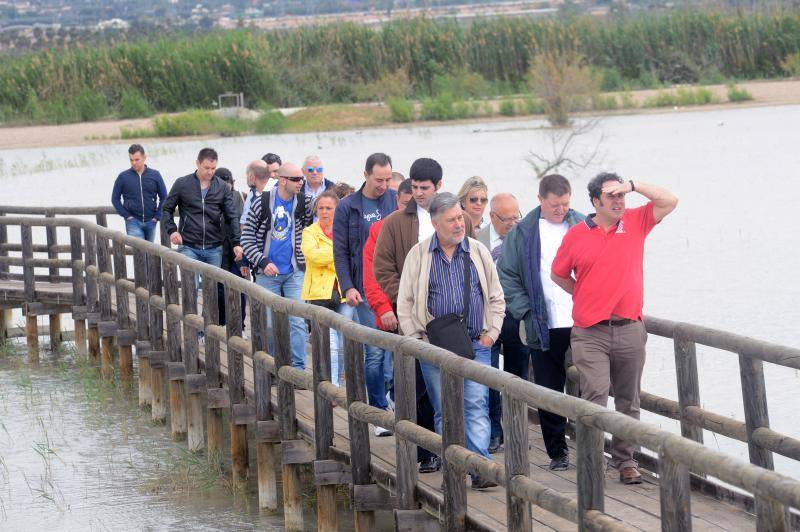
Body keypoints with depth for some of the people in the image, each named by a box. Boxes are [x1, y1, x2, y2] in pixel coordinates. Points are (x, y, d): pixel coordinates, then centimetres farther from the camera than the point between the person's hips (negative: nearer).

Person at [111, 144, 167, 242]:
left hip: (150, 222, 2)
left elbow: (163, 197, 7)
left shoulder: (155, 175, 2)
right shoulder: (123, 177, -1)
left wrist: (157, 216, -1)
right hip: (133, 222, -2)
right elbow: (115, 198, 4)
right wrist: (126, 215, -5)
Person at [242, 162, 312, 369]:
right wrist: (263, 262, -13)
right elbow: (247, 237, -4)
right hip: (267, 273, -1)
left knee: (297, 321, -6)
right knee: (269, 323, 4)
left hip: (294, 273, 1)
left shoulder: (303, 203, -1)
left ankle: (298, 367, 0)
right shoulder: (262, 202, -7)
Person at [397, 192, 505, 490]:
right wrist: (416, 340, -2)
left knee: (477, 406, -9)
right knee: (443, 411, 3)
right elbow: (405, 303, 6)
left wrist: (491, 334, 4)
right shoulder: (419, 255, 4)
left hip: (476, 345, 0)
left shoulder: (479, 252, 8)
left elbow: (496, 298, 14)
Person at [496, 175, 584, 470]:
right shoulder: (522, 233, 5)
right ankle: (557, 451, 15)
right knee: (549, 391, 5)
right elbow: (507, 277, 6)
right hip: (544, 328, 0)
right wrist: (526, 313, -2)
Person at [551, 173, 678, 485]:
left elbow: (669, 202, -1)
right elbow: (558, 274, 15)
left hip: (630, 330, 2)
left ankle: (625, 461, 18)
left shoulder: (635, 223, 6)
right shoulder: (576, 234, 2)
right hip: (590, 332, -2)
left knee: (628, 401, 9)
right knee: (595, 393, -15)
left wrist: (634, 186, -7)